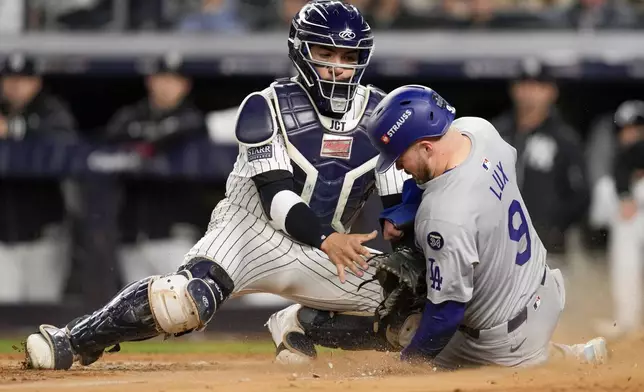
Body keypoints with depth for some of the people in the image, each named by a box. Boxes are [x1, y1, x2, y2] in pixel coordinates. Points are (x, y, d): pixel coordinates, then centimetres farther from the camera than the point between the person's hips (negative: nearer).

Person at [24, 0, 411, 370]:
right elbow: (275, 195, -21)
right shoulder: (268, 108, -12)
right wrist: (326, 240, -37)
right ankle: (73, 340, -18)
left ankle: (300, 325, 8)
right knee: (187, 300, -33)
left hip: (320, 255, 5)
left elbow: (399, 206, -3)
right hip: (252, 228, -5)